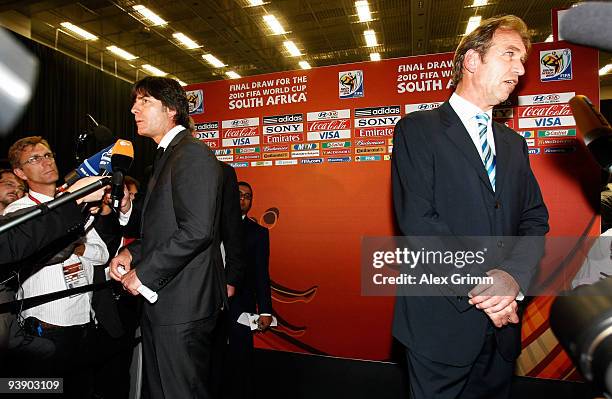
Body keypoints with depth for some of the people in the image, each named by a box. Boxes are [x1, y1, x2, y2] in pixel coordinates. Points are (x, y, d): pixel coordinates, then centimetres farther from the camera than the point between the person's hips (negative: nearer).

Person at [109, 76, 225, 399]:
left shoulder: (193, 154, -14)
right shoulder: (166, 156, 18)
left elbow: (197, 230, -24)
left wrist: (144, 274, -16)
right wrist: (132, 252, 6)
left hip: (182, 303, -10)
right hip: (159, 301, 10)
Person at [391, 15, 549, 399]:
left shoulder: (514, 144, 14)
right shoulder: (418, 129, -6)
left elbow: (535, 220, 5)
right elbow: (417, 220, -16)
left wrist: (514, 275, -14)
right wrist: (479, 286, -18)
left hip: (501, 325, 6)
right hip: (441, 322, -6)